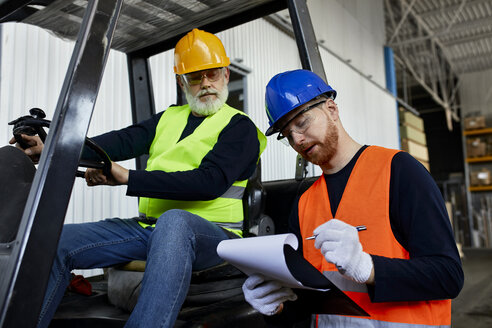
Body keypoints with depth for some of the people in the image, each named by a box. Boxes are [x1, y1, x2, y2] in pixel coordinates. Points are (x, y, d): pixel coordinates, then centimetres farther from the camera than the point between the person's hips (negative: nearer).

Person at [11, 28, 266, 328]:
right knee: (56, 241, -7)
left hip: (211, 234, -5)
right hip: (148, 227, 6)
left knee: (174, 220, -40)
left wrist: (127, 178, -19)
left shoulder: (240, 127, 0)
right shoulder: (169, 118, 20)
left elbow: (210, 182, -16)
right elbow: (123, 141, 4)